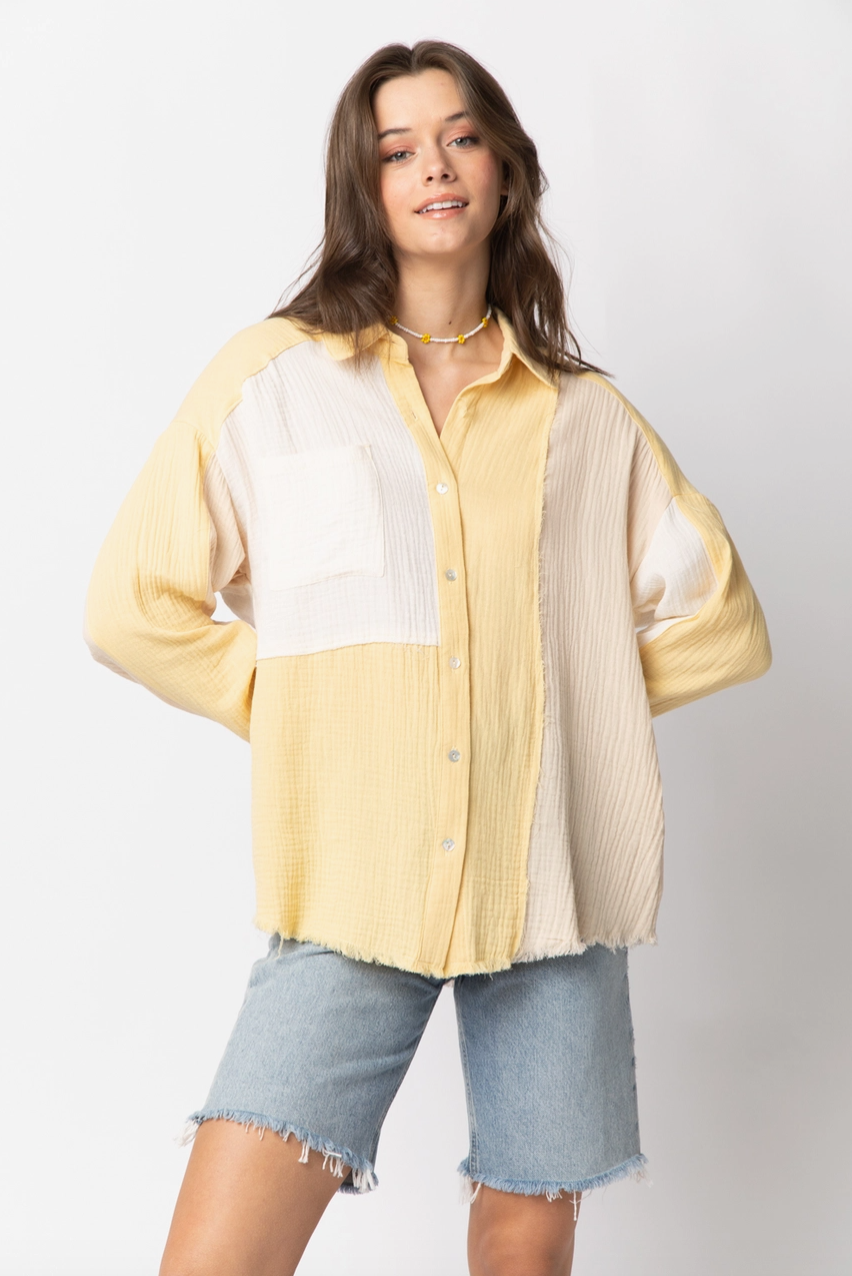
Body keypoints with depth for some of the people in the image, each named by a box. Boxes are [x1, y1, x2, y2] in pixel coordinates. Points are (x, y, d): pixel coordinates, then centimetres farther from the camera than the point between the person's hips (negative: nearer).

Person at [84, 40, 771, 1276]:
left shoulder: (584, 415, 9)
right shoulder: (274, 374, 3)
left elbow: (719, 620, 15)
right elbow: (135, 606, 4)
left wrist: (567, 695, 7)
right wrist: (297, 704, 1)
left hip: (552, 887, 2)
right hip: (353, 885, -2)